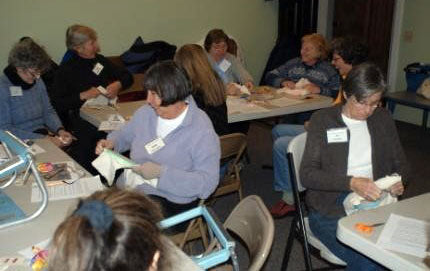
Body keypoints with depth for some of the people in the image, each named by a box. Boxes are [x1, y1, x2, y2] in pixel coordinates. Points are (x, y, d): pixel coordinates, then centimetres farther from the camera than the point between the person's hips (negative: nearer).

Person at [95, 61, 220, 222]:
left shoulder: (201, 130, -14)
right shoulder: (146, 113, 6)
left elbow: (208, 182, -19)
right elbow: (125, 135, 27)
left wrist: (161, 172, -24)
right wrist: (110, 143, 3)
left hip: (169, 202, -6)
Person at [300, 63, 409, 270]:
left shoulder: (383, 118, 12)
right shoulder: (323, 120, -2)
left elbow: (400, 164, 20)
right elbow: (307, 174, -9)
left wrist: (398, 181, -5)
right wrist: (352, 183, -23)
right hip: (331, 208, -4)